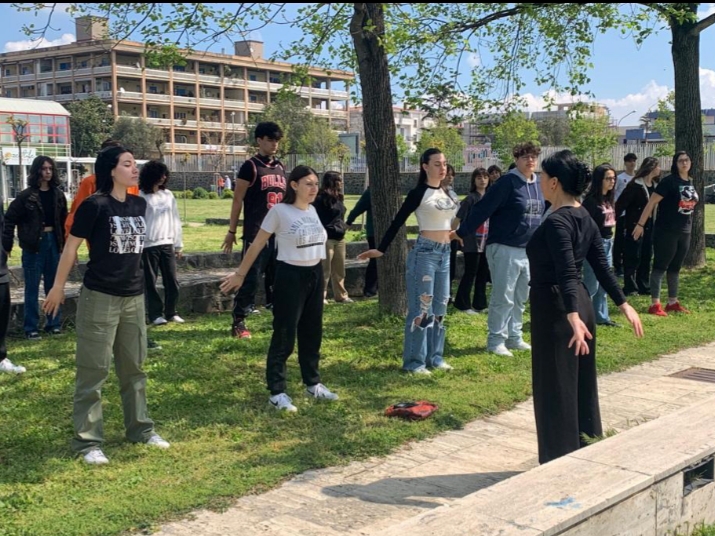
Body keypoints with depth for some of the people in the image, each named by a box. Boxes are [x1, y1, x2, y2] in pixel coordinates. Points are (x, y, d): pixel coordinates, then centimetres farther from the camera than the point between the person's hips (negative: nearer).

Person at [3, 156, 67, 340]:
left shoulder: (58, 194, 6)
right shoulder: (26, 195, -6)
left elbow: (64, 220, 8)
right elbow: (10, 219, -6)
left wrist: (65, 244, 5)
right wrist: (7, 245, -11)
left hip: (53, 242, 4)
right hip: (33, 245, -4)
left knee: (54, 286, 11)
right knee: (32, 288, 2)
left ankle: (53, 324, 22)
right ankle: (31, 328, 9)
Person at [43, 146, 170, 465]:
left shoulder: (139, 205, 4)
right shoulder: (95, 205, -14)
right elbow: (72, 246, -8)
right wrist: (58, 286, -3)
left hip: (134, 296, 6)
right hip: (99, 297, -6)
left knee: (133, 366, 15)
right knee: (93, 370, 0)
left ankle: (140, 429, 27)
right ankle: (87, 441, 8)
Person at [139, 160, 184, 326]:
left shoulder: (168, 195, 9)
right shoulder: (141, 196, -5)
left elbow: (175, 220, 12)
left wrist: (178, 244, 11)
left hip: (167, 244, 4)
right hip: (148, 245, -4)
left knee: (172, 281, 5)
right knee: (150, 282, 3)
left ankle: (171, 312, 16)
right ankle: (156, 314, 9)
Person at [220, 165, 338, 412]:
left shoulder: (312, 210, 5)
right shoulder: (279, 211, -13)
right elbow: (257, 245, -8)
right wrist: (240, 274, -4)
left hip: (315, 275, 7)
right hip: (290, 276, -7)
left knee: (312, 333, 16)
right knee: (284, 336, -2)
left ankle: (313, 384, 30)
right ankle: (277, 392, 6)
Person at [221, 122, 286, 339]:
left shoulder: (280, 167, 13)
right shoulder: (250, 167, -6)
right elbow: (237, 200, -6)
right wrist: (231, 231, -7)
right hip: (256, 233, -6)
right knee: (250, 278, -6)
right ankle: (238, 322, 1)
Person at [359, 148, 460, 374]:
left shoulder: (445, 192, 10)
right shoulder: (418, 193, -10)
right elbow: (397, 222, -11)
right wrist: (381, 249, -13)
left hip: (445, 253, 8)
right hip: (425, 253, -8)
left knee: (439, 308, 11)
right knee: (421, 308, -5)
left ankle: (434, 357, 19)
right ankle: (414, 361, 1)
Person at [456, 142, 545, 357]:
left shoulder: (538, 185, 9)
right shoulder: (507, 182, -13)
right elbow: (482, 209, -17)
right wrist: (461, 233, -19)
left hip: (528, 251, 7)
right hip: (504, 249, -7)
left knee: (520, 298, 15)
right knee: (503, 298, -3)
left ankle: (514, 337, 26)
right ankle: (496, 341, 5)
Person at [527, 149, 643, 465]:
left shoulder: (556, 222, -18)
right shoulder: (585, 218, 9)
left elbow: (566, 273, -29)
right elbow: (602, 267, 11)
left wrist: (572, 316, -37)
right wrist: (624, 304, 15)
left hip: (555, 308, -9)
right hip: (581, 304, 9)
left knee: (555, 388, 1)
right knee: (580, 383, 17)